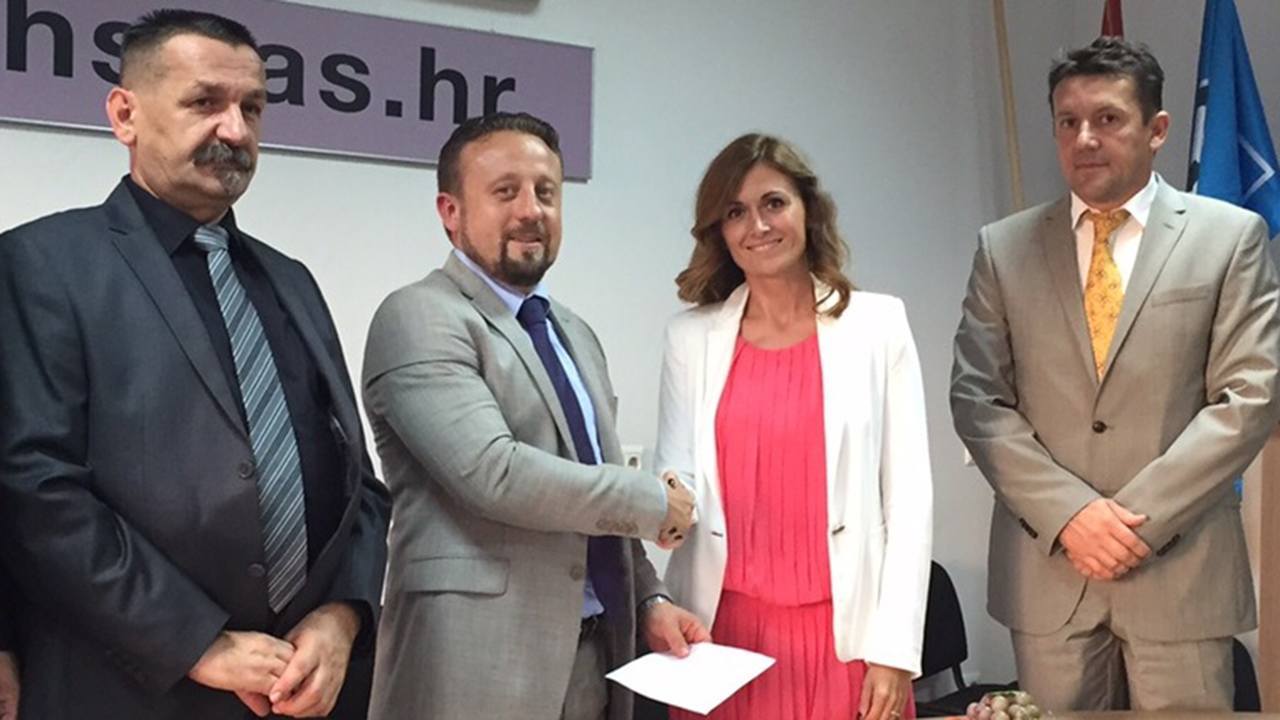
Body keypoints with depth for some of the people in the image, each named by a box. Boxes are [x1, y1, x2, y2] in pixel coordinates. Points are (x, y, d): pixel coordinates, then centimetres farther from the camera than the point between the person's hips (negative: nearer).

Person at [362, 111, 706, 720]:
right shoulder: (420, 319, -12)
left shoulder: (577, 335, 14)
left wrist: (648, 599, 6)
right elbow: (495, 474, -24)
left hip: (594, 657, 8)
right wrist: (656, 502, -13)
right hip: (479, 665, -7)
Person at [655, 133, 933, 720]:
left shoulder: (878, 324, 0)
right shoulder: (691, 336, 4)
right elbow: (676, 478, 7)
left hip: (845, 628, -1)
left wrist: (895, 647, -6)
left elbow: (909, 492, -2)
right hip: (726, 627, 1)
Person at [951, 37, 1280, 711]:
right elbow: (977, 398, 1)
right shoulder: (1004, 247, 5)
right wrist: (1068, 512, -11)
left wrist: (1139, 516, -12)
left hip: (1182, 568, -1)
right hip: (1045, 567, 1)